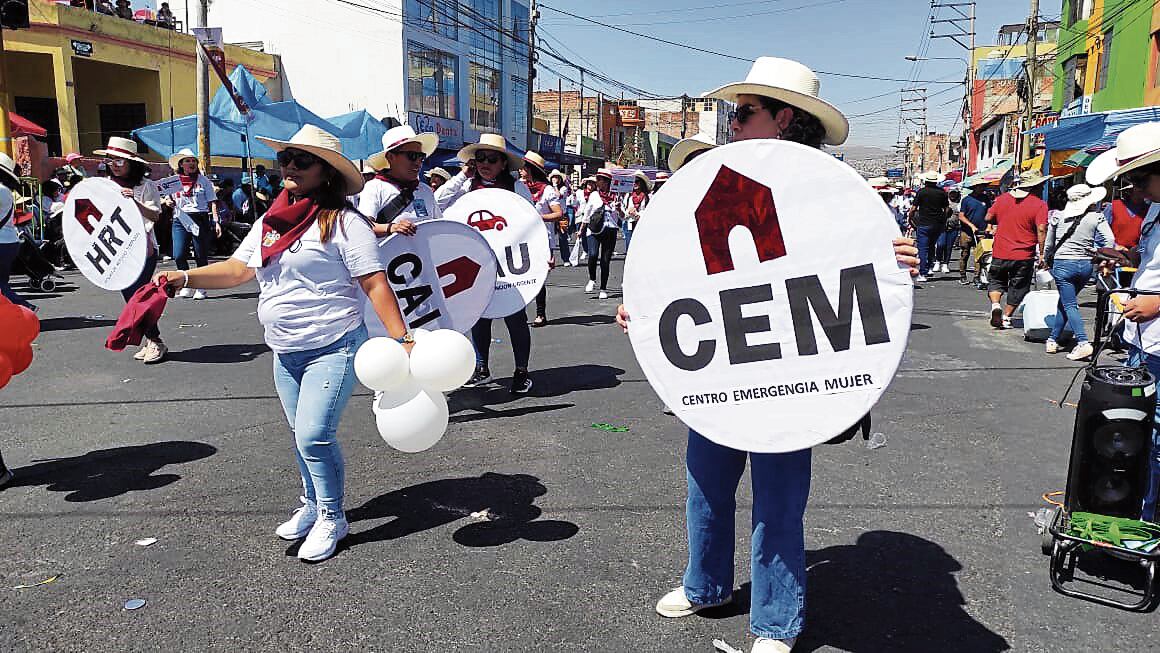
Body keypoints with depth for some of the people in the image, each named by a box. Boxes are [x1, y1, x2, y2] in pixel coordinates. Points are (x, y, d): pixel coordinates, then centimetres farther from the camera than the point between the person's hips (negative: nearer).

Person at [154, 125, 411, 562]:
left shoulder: (343, 221, -13)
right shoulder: (270, 222, 10)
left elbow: (374, 284, -17)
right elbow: (238, 269, 13)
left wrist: (401, 339, -22)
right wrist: (185, 277, -2)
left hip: (333, 349, -7)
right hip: (285, 351, 7)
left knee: (314, 434, -11)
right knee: (302, 435, 17)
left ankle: (332, 518, 10)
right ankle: (312, 505, 37)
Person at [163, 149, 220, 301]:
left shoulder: (203, 180, 7)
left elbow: (212, 202, 4)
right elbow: (164, 200, 21)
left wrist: (216, 221, -5)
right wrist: (167, 201, -3)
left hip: (200, 219, -2)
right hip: (180, 220, 2)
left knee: (201, 256, 2)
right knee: (179, 256, -8)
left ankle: (201, 288, 12)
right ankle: (185, 286, 9)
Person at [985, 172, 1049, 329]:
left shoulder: (1003, 198, 2)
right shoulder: (1039, 204, -10)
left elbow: (988, 218, 11)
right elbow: (1041, 229, -17)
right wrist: (1041, 253, -12)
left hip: (1000, 253, 2)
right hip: (1024, 256, -2)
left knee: (996, 281, 20)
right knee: (1017, 287, 14)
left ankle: (995, 304, -4)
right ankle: (1006, 318, 17)